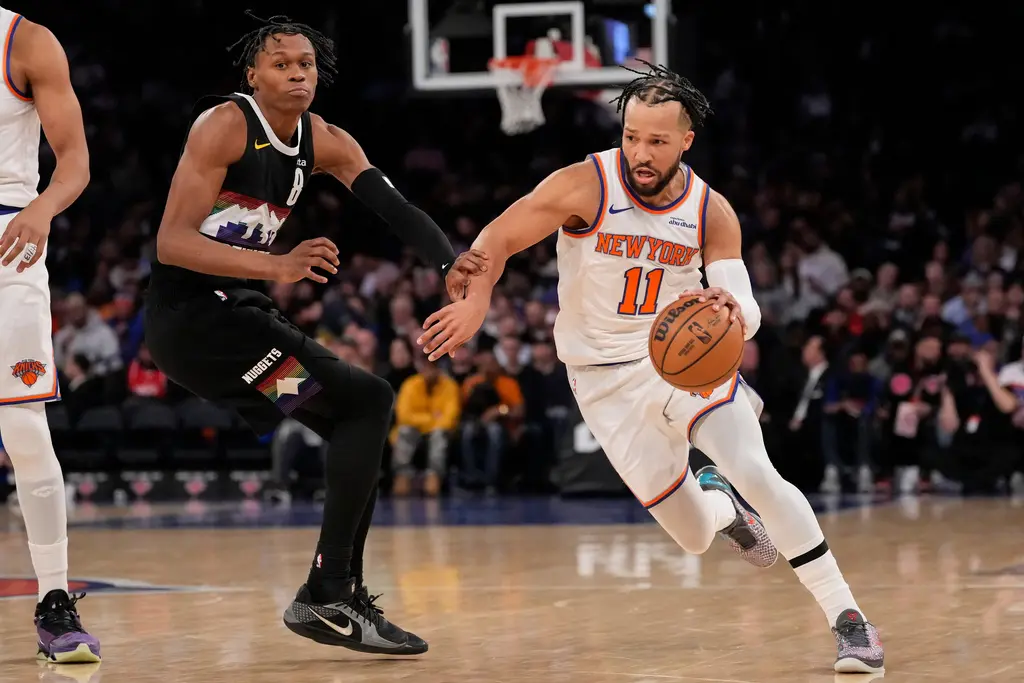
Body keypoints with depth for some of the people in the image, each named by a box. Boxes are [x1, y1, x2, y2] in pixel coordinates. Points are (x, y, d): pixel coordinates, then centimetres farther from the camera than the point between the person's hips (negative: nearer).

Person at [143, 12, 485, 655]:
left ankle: (341, 593, 19)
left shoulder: (325, 142, 7)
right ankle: (324, 596, -15)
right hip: (186, 315, -9)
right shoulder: (225, 125, -16)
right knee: (367, 400, -15)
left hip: (237, 308, 9)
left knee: (358, 418, 13)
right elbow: (172, 243, -24)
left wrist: (454, 266, -24)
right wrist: (276, 265, -35)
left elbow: (396, 209, -5)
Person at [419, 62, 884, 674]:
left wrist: (732, 309, -41)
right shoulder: (586, 186, -17)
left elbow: (747, 314, -15)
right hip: (607, 376, -1)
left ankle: (846, 617, -11)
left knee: (758, 474, -22)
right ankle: (715, 502, 40)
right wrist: (476, 298, -33)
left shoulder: (711, 212, -10)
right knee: (696, 537, 0)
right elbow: (498, 238, -13)